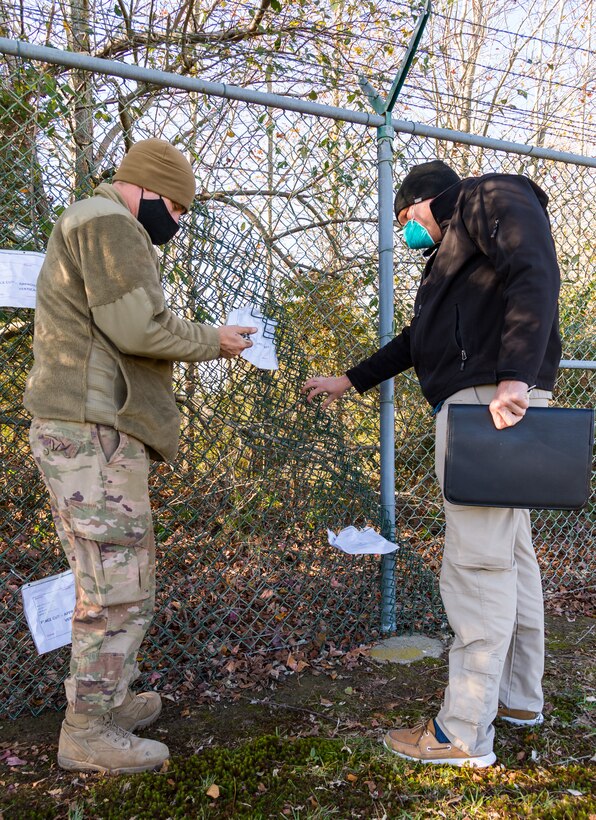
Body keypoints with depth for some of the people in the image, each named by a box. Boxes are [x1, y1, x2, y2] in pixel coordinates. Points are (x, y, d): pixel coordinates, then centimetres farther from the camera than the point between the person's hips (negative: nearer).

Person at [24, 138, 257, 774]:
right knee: (119, 590, -4)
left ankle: (107, 699, 31)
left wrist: (205, 342, 13)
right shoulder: (107, 221, -9)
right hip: (92, 435, -11)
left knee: (110, 582, 18)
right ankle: (86, 733, 10)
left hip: (87, 432, 11)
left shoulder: (89, 228, 25)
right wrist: (212, 341, -5)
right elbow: (137, 327, -20)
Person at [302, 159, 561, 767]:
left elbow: (535, 276, -16)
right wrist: (348, 381, 39)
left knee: (477, 561, -10)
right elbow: (416, 340, 35)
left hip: (494, 400, -10)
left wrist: (514, 376, -27)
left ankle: (465, 734, -2)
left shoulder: (492, 198, 2)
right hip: (471, 406, 10)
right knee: (511, 553, 13)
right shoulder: (452, 252, 31)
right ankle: (521, 697, 26)